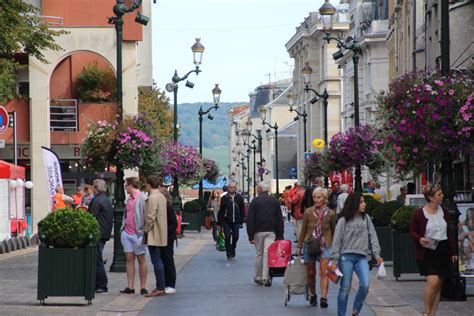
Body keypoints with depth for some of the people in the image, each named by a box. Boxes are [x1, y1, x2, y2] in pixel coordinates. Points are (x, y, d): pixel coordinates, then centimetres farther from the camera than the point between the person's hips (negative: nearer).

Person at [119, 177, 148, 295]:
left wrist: (144, 231, -18)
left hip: (138, 233, -7)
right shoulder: (129, 199, 15)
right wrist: (123, 228, 15)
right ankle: (130, 287, 7)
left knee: (141, 259, 1)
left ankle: (143, 287, 5)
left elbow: (146, 216, -14)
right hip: (127, 233, 7)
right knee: (129, 259, 5)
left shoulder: (142, 198, -11)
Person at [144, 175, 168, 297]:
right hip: (161, 235, 10)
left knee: (156, 261, -8)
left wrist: (146, 230, -9)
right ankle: (160, 287, 17)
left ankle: (160, 288, -9)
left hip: (154, 235, -10)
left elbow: (150, 217, -20)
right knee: (158, 261, 14)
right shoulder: (162, 197, 14)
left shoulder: (152, 198, -16)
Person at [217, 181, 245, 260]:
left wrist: (241, 221, 5)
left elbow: (242, 210, 11)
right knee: (228, 236, -6)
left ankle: (232, 248, 27)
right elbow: (221, 211, 4)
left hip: (236, 222, 2)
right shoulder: (224, 198, 3)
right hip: (226, 222, -2)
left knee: (235, 236, 2)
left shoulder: (239, 198, 7)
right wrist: (219, 222, 0)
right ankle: (229, 253, 0)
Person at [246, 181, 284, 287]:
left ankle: (258, 278, 16)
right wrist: (280, 235, 8)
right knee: (268, 254, -2)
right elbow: (280, 219, 6)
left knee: (259, 255, 9)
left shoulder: (255, 201, -1)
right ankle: (266, 278, -8)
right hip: (271, 231, 1)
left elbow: (250, 220, -4)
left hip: (258, 232, -1)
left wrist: (250, 236, -2)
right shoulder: (275, 201, 6)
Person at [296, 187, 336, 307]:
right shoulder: (308, 212, 2)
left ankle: (324, 298, -17)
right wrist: (299, 246, 8)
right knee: (311, 273, 9)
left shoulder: (330, 213, 1)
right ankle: (313, 296, 26)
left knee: (323, 272, -13)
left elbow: (333, 230, 12)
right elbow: (303, 230, 8)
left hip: (325, 245, -1)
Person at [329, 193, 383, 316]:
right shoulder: (344, 220, -1)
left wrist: (376, 254, -1)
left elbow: (373, 236, 9)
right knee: (345, 288, 0)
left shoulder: (366, 218, 9)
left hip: (362, 257, 3)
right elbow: (337, 240, 0)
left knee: (365, 285, -11)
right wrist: (334, 260, -4)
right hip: (346, 256, -3)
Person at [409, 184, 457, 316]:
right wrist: (419, 239, -22)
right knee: (433, 281, -18)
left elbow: (448, 233, 16)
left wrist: (453, 252, 16)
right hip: (427, 252, -6)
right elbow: (412, 231, -1)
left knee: (438, 285, 6)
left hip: (442, 251, 6)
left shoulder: (443, 212, 8)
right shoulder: (420, 213, -9)